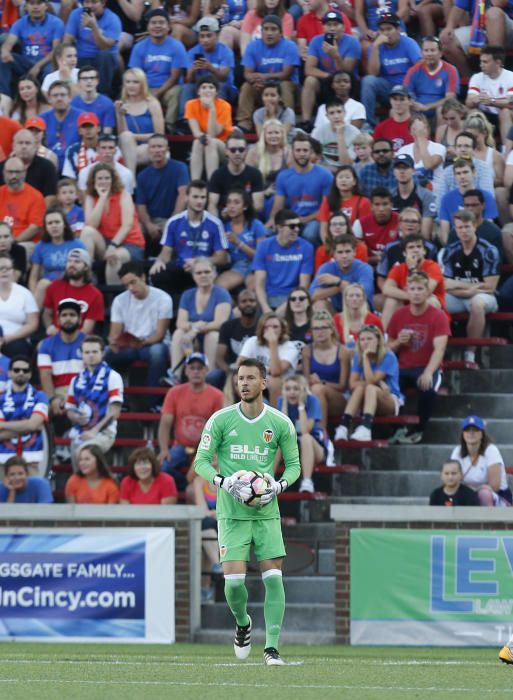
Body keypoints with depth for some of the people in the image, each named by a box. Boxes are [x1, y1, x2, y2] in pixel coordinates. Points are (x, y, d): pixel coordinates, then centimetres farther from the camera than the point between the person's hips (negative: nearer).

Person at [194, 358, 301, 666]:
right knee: (234, 580, -9)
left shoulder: (281, 423, 1)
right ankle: (243, 624, 23)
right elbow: (201, 461, 0)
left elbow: (294, 464, 10)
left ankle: (272, 647, -3)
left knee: (273, 579, -7)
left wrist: (279, 485, -11)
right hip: (232, 512, -1)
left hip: (267, 513, 1)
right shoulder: (221, 420, -2)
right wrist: (225, 482, -18)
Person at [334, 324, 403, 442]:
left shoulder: (388, 357, -12)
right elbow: (352, 384, -9)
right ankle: (344, 427, -43)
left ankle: (365, 429, -57)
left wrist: (366, 358, -21)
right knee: (360, 388, -28)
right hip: (369, 403, 4)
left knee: (371, 388, -34)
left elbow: (371, 380, -22)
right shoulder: (358, 357, 2)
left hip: (392, 401, -4)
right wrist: (378, 383, -20)